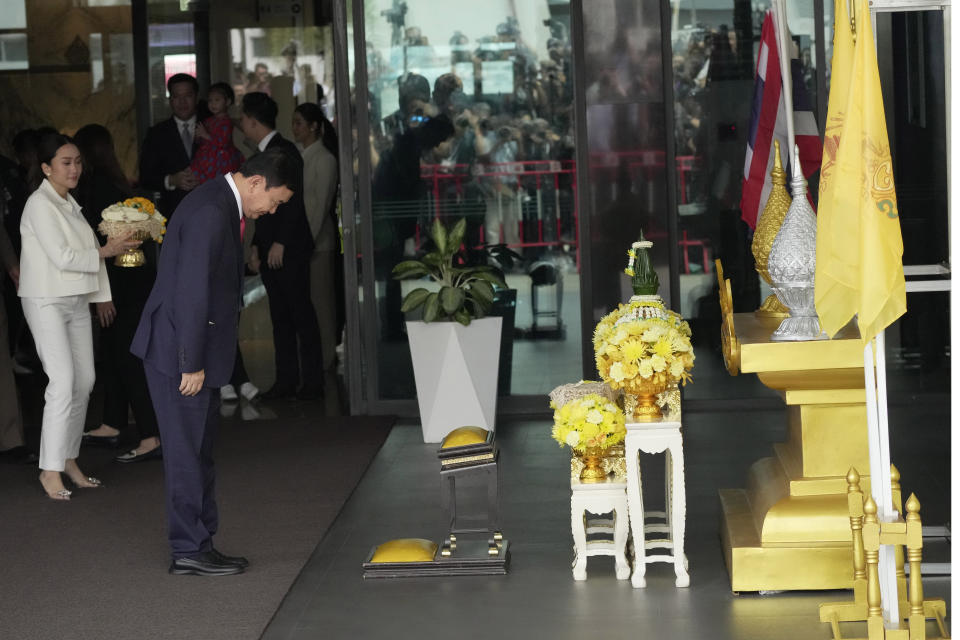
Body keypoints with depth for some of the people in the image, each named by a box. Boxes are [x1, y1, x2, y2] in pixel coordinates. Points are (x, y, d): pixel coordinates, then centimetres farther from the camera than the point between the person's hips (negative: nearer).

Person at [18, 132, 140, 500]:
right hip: (47, 301, -9)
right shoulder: (40, 204, -12)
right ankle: (51, 470, -11)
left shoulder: (69, 204, 14)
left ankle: (69, 459, 17)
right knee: (63, 381, -15)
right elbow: (62, 257, -17)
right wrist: (105, 252, -10)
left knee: (84, 380, 7)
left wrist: (115, 245, 3)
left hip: (76, 301, 9)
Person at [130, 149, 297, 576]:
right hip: (179, 352, -10)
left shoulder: (224, 206, 12)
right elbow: (191, 291, -24)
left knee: (199, 454, 14)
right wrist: (191, 363, -21)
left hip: (195, 352, 10)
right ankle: (189, 551, 6)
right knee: (187, 453, -2)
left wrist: (198, 360, 16)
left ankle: (198, 544, 22)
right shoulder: (210, 212, -21)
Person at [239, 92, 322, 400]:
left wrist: (280, 243, -19)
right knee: (280, 316, 8)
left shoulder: (285, 151, -10)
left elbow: (293, 199, -16)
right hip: (271, 249, 9)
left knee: (301, 314, -5)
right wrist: (257, 245, 16)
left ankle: (311, 381, -2)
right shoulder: (262, 154, 17)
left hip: (290, 248, -9)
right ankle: (286, 380, 11)